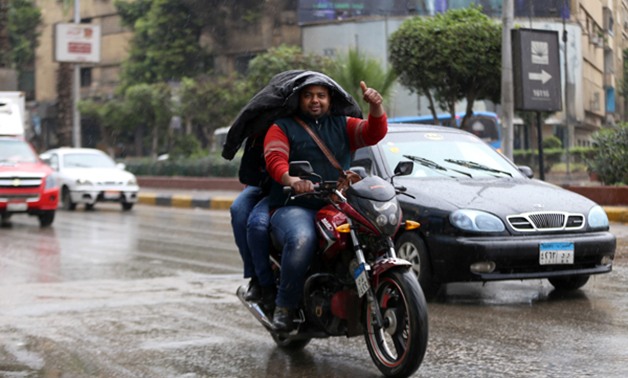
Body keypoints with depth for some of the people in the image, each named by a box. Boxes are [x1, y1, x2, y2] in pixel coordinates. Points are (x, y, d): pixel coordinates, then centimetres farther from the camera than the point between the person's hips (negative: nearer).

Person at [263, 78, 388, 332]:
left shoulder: (342, 125, 22)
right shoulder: (282, 127, 11)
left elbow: (375, 133, 6)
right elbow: (275, 160, -7)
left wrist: (376, 106, -16)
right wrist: (293, 180, -29)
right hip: (293, 207, -3)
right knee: (301, 239, -38)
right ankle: (284, 306, -23)